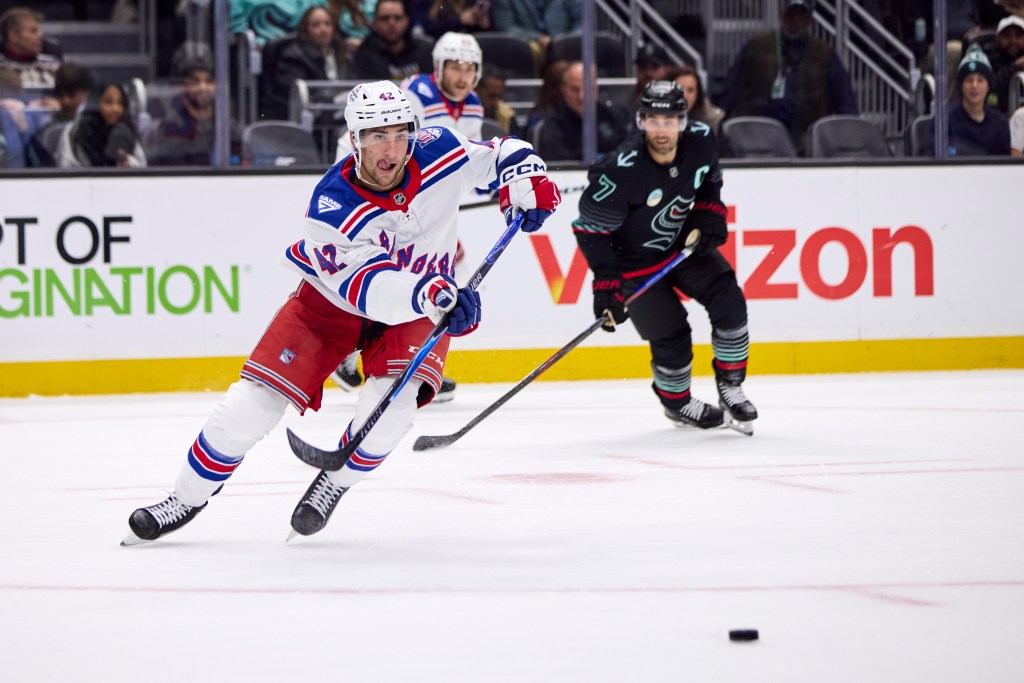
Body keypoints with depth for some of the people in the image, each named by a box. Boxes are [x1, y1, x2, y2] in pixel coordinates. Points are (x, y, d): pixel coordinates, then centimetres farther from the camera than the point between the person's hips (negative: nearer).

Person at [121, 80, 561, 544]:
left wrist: (524, 179, -22)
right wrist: (433, 295, -56)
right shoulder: (332, 207, -30)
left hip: (416, 312, 2)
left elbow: (498, 154, 0)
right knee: (254, 400, -10)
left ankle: (333, 486, 3)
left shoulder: (438, 153, -20)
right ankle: (187, 498, 10)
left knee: (391, 403, -26)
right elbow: (370, 289, -39)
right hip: (333, 298, -2)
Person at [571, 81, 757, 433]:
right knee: (671, 338, -5)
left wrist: (710, 212, -4)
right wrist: (606, 282, -28)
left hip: (686, 242, 5)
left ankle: (730, 387, 11)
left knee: (729, 303, -7)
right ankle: (676, 402, 24)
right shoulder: (620, 172, -33)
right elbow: (590, 227, -25)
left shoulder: (701, 141, -15)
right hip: (636, 262, -5)